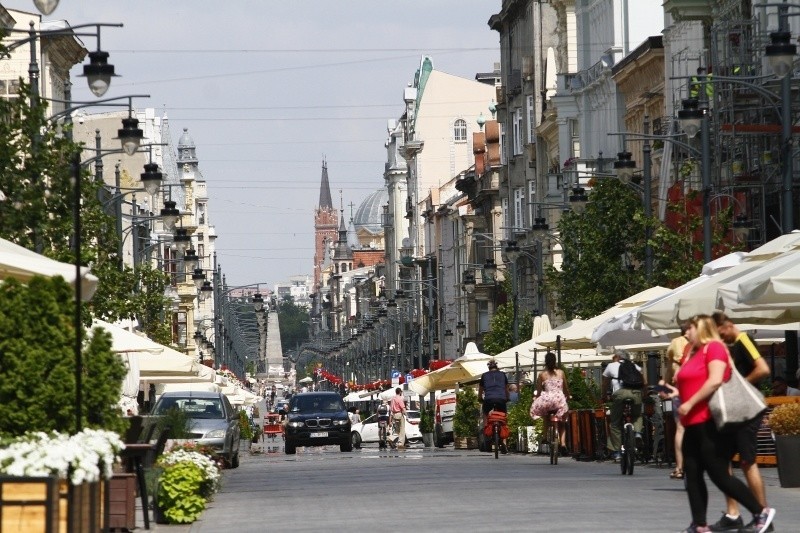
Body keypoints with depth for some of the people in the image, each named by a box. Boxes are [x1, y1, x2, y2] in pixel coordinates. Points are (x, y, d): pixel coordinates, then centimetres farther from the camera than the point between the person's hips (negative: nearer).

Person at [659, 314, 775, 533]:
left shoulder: (714, 347, -9)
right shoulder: (692, 354, 18)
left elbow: (715, 380, -22)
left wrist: (690, 403, -20)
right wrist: (675, 391, 13)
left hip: (710, 422, -10)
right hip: (693, 423, 10)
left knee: (719, 475, -9)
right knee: (692, 475, 5)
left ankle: (761, 513, -2)